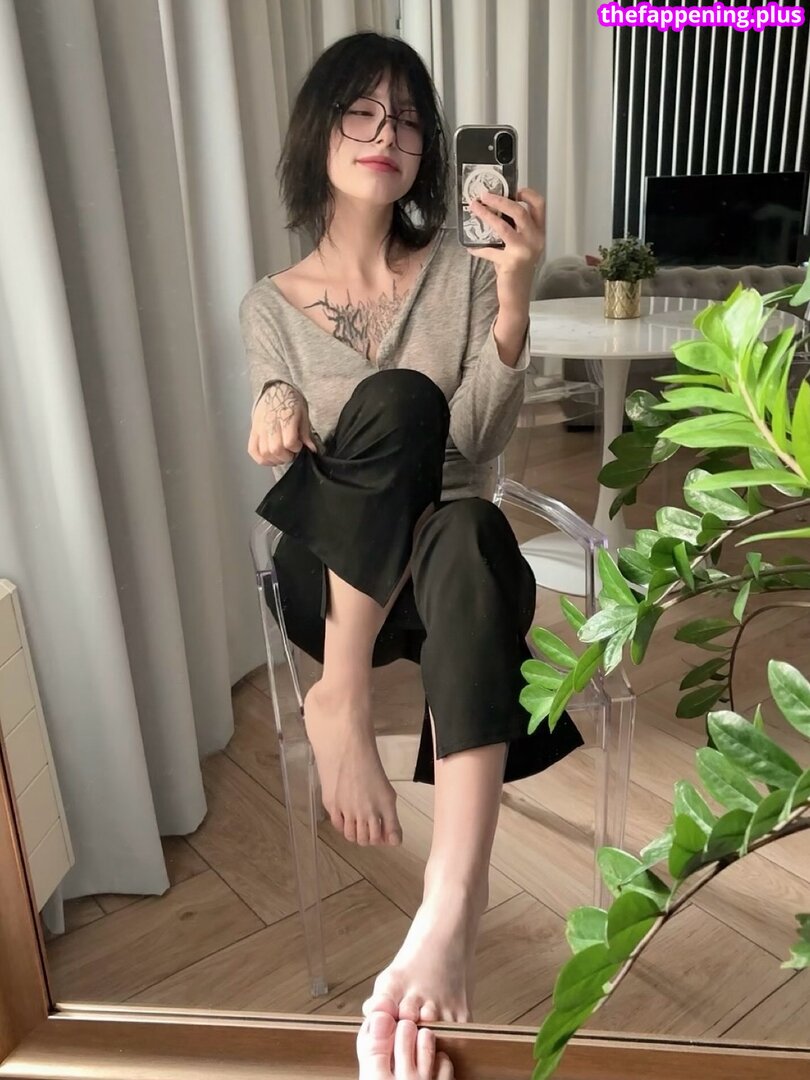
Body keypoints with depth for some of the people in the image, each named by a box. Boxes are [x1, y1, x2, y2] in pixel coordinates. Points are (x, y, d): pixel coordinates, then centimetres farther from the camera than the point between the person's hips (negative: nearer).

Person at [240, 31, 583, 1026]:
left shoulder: (463, 273, 4)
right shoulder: (271, 306, 6)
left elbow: (479, 439, -9)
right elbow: (291, 477, -1)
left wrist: (513, 300, -23)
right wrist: (277, 403, -23)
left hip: (456, 561, 1)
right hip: (334, 580, 0)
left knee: (473, 530, -39)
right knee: (396, 397, -30)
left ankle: (451, 905, -45)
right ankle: (341, 700, -25)